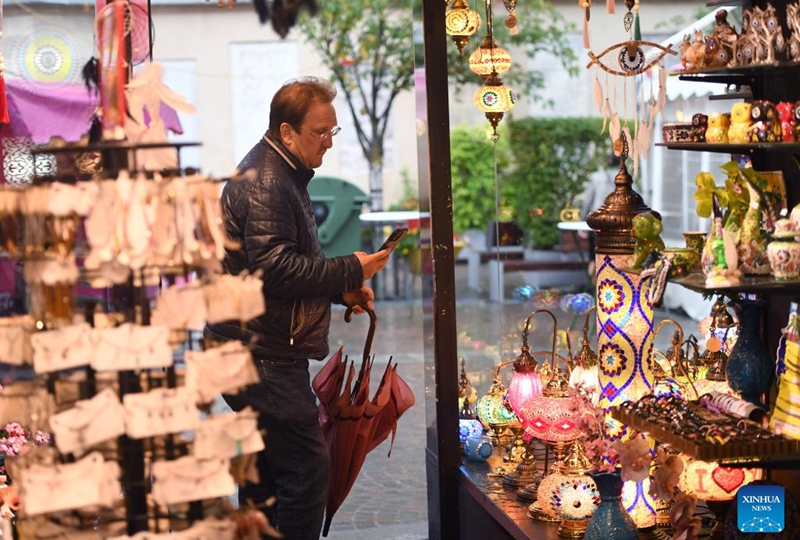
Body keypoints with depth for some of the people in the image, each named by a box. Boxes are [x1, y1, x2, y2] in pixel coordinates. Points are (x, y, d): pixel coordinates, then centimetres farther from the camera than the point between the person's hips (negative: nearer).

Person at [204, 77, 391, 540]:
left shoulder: (285, 175, 20)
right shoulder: (265, 182, -16)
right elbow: (276, 269, -25)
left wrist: (342, 290, 12)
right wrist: (350, 271, -17)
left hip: (258, 351, 11)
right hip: (261, 357, -11)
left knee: (267, 468, 17)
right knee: (308, 467, -11)